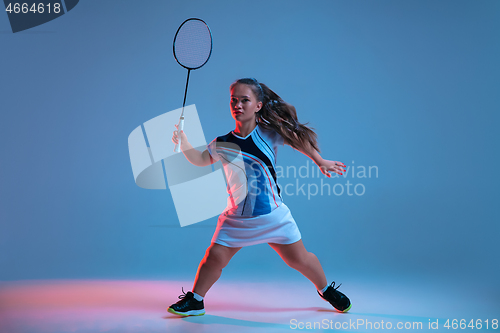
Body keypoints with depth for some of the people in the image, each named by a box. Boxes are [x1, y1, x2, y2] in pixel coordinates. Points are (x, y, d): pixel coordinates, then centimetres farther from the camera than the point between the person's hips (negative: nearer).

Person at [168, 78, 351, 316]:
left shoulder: (269, 133, -8)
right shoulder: (221, 144, -3)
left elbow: (298, 140, 4)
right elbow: (200, 160, 13)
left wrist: (320, 162, 1)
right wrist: (183, 142, -1)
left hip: (274, 215, -1)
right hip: (236, 218, 1)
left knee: (298, 259, 6)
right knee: (214, 256, -8)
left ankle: (326, 290, 34)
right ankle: (195, 301, 15)